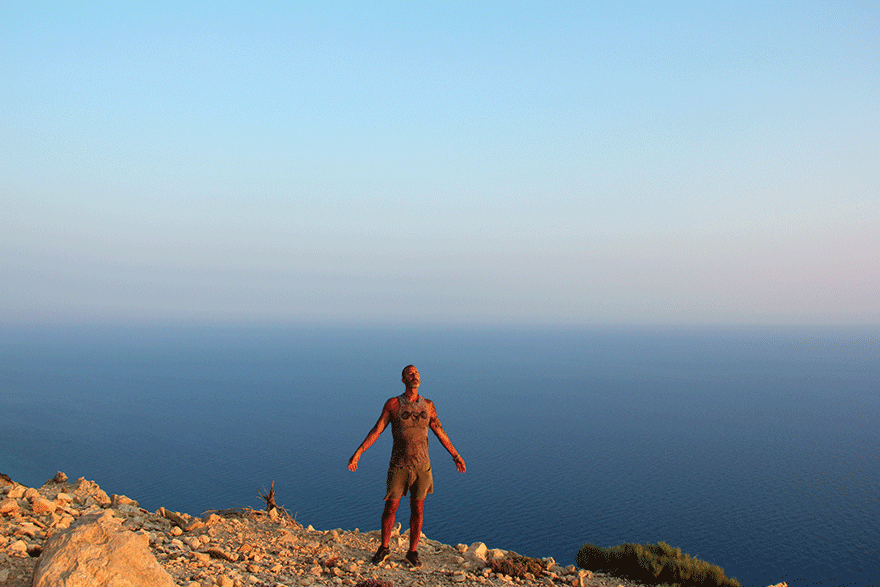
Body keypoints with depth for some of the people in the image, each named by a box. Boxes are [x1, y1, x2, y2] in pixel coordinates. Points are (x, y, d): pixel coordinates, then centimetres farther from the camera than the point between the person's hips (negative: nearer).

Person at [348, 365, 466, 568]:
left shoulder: (428, 405, 5)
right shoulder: (393, 404, -4)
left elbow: (440, 433, 13)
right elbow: (376, 431, -5)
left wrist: (456, 456, 15)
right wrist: (357, 453, -12)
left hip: (422, 466, 2)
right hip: (399, 465, -2)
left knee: (418, 510, 8)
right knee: (390, 508, 5)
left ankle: (412, 552, 23)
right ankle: (384, 547, 27)